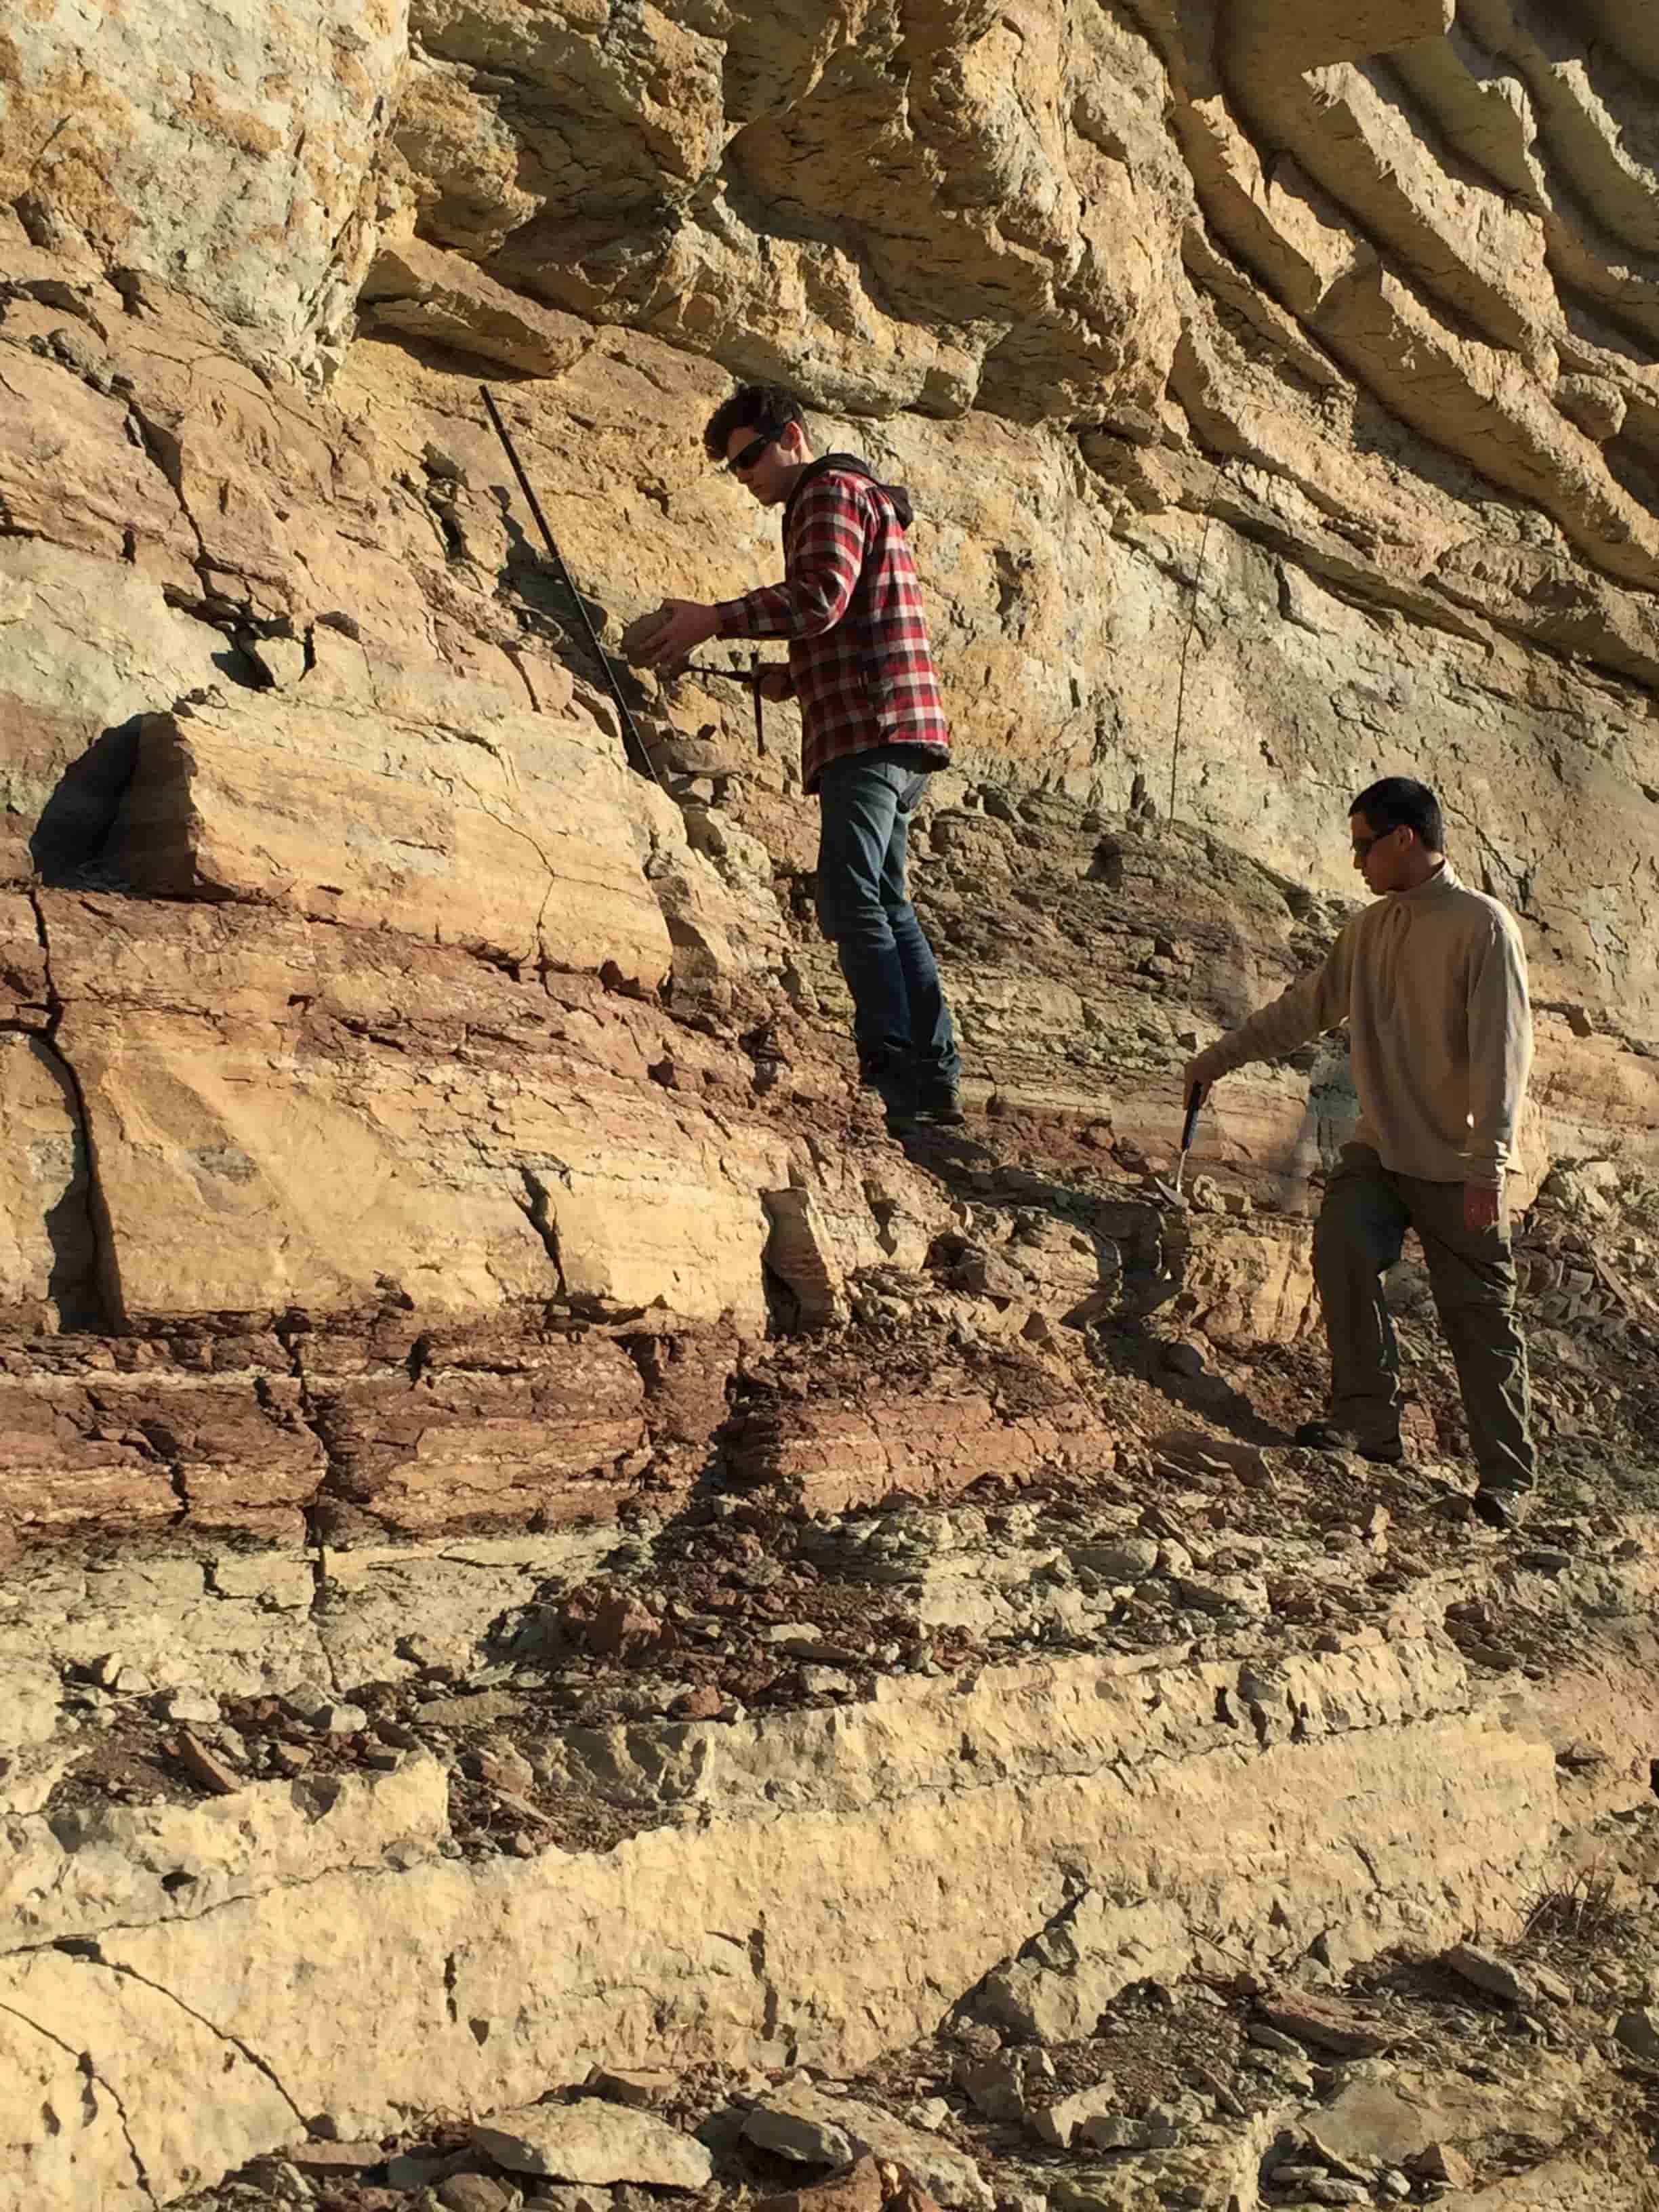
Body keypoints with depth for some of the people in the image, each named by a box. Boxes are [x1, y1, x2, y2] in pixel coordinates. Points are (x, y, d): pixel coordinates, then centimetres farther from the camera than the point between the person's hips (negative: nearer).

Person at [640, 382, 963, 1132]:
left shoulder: (832, 493, -3)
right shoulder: (857, 501, 29)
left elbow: (821, 598, -20)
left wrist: (715, 618, -20)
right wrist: (796, 678, 18)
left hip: (870, 731, -11)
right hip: (888, 733, 11)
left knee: (850, 902, -16)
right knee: (886, 906, 11)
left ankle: (896, 1076, -21)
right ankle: (935, 1077, 11)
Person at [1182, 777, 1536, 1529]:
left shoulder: (1482, 925, -11)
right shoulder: (1369, 929, 9)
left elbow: (1502, 1051, -16)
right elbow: (1307, 1007, 21)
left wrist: (1486, 1164, -21)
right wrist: (1222, 1058, 21)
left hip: (1456, 1165, -5)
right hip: (1380, 1147, 5)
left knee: (1479, 1314, -1)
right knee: (1341, 1247, -18)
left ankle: (1506, 1474, 10)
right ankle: (1365, 1419, -7)